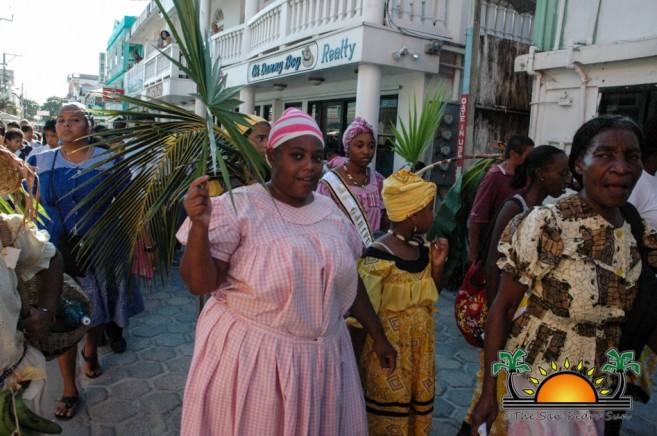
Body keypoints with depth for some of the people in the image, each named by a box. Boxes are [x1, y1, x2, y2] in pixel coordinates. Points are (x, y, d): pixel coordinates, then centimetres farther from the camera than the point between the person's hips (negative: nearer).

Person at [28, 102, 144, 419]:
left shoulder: (108, 160, -2)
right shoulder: (39, 162, 1)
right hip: (57, 254, 0)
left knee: (98, 315, 16)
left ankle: (90, 352, 49)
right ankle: (69, 389, 24)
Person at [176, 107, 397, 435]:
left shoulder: (331, 212, 4)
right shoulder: (238, 207, -13)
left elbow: (350, 281, 12)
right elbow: (198, 284, -14)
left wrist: (378, 337, 15)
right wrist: (200, 226, -30)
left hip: (322, 357, 5)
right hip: (250, 356, -5)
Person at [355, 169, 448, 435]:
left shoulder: (422, 246, 0)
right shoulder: (379, 256, -22)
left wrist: (437, 265, -5)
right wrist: (353, 368, -12)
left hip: (421, 343, 7)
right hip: (389, 347, -6)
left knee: (418, 407, 19)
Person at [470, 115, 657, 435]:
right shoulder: (545, 225, -23)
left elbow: (618, 313, 11)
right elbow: (503, 307, -17)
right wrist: (488, 392, -16)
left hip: (598, 386, 6)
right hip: (539, 380, -6)